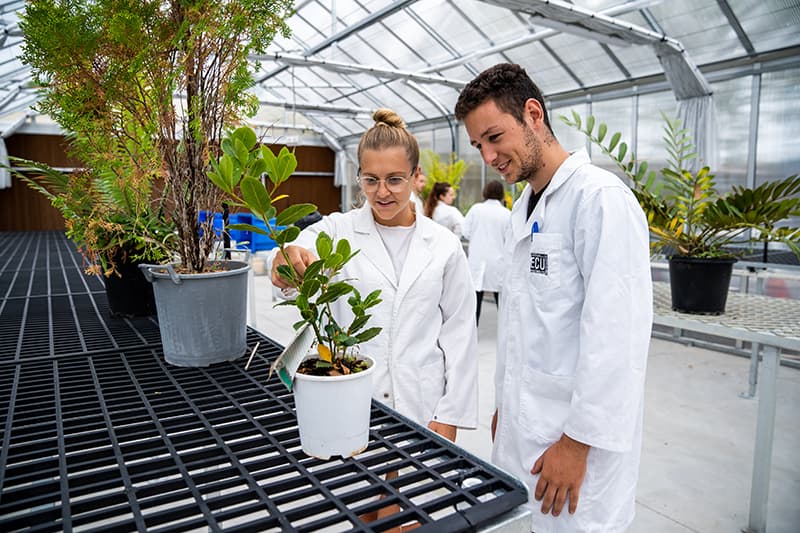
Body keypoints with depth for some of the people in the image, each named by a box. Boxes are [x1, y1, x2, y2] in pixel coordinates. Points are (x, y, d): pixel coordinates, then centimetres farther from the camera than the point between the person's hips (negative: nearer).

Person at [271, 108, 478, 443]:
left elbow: (459, 333, 0)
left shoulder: (444, 246, -1)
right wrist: (288, 259, -47)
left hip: (422, 409, 1)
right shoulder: (338, 230, -2)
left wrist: (448, 418, -3)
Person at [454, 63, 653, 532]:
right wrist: (505, 405, 17)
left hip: (577, 437, -8)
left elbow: (616, 335, -21)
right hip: (523, 423, 8)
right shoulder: (525, 207, 12)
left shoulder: (600, 198, -16)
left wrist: (578, 443, -17)